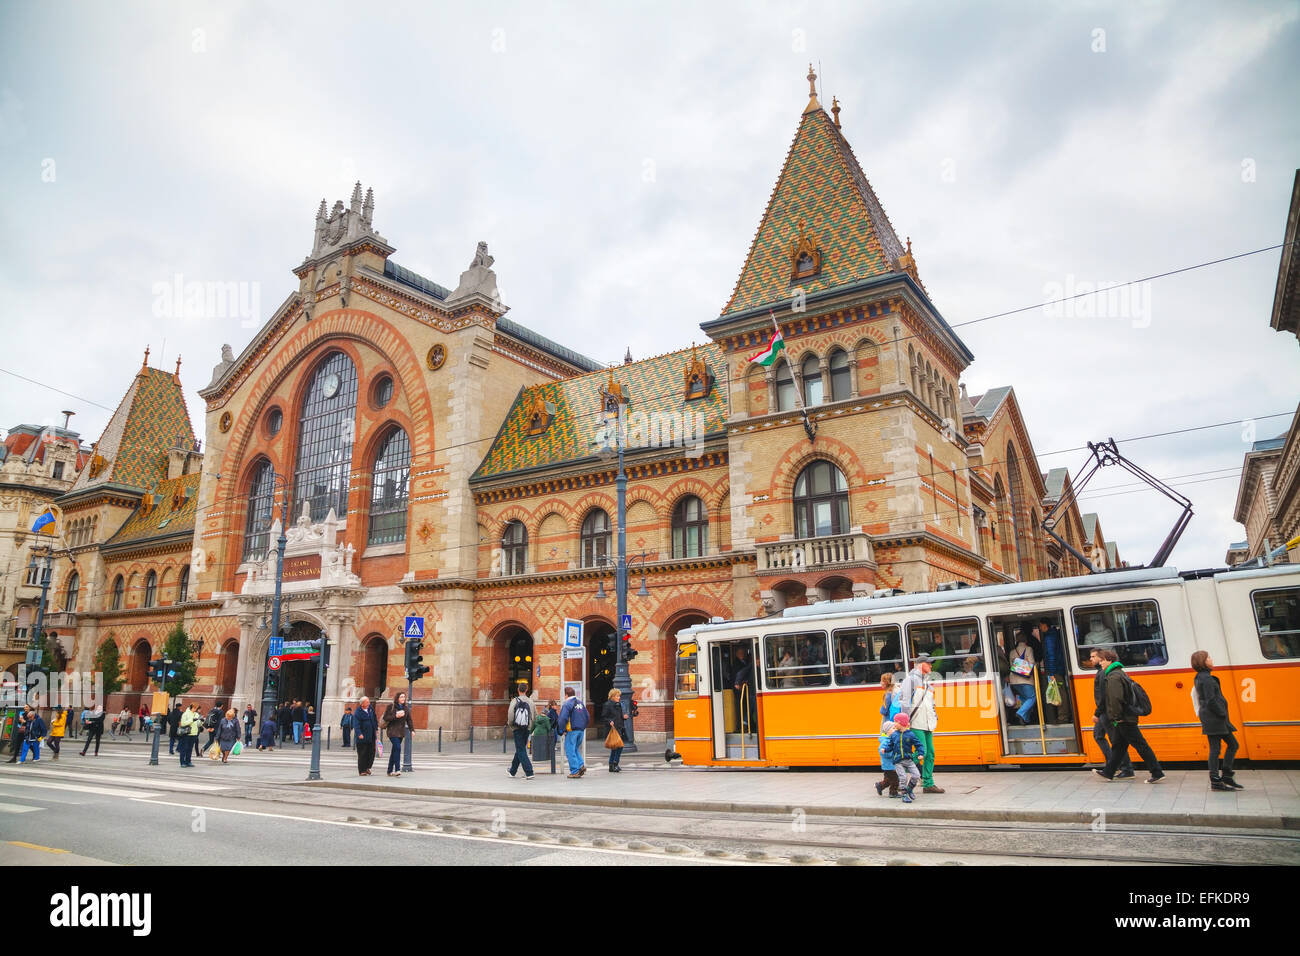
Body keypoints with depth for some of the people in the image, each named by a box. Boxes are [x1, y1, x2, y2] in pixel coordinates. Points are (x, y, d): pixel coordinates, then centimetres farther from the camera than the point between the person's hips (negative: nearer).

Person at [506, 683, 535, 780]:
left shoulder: (514, 701, -9)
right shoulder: (530, 702, 2)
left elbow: (510, 715, -15)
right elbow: (534, 718, 4)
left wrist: (510, 726, 3)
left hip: (517, 729, -5)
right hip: (527, 729, 5)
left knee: (521, 751, -2)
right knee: (520, 749, 18)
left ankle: (529, 772, -12)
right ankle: (512, 771, 33)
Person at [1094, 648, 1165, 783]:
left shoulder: (1113, 677, -18)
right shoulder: (1120, 673, 14)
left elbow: (1116, 699, -25)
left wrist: (1117, 717, -18)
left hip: (1124, 720, -11)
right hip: (1128, 716, 11)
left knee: (1140, 745, -4)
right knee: (1119, 746, 14)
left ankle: (1157, 773, 2)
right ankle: (1108, 773, 21)